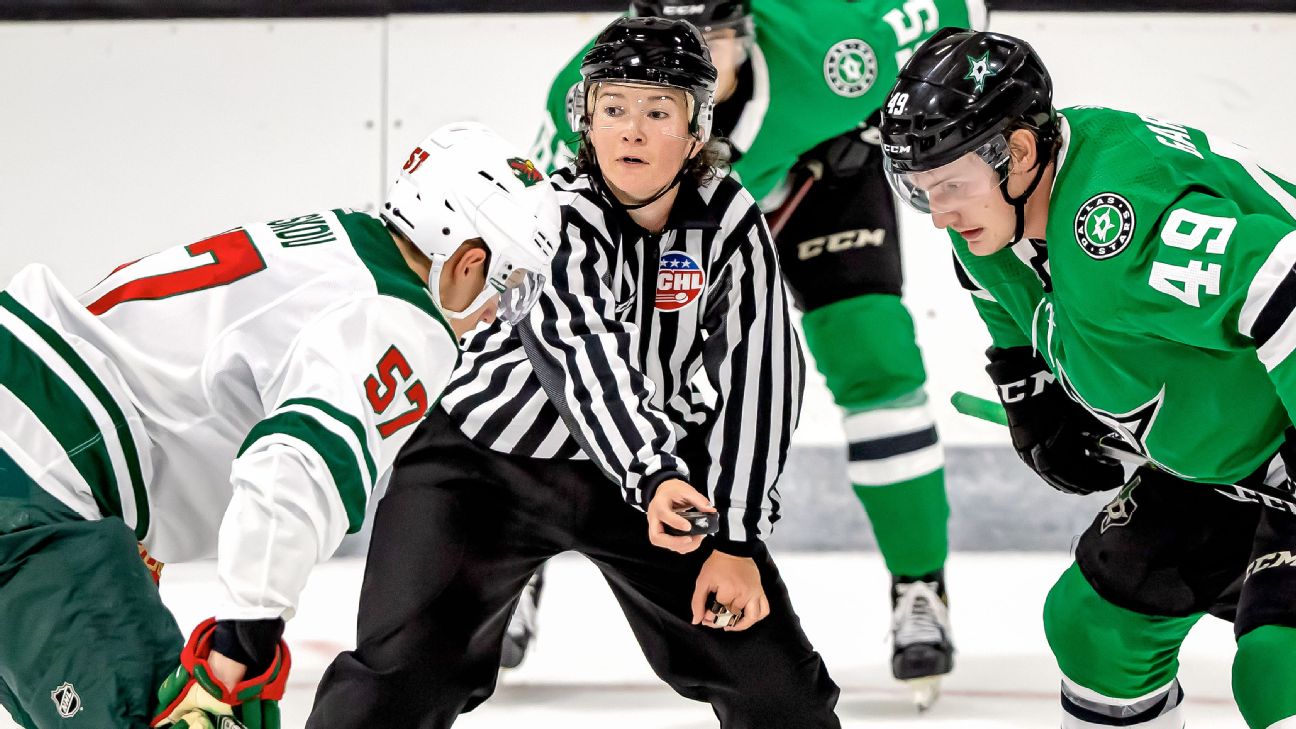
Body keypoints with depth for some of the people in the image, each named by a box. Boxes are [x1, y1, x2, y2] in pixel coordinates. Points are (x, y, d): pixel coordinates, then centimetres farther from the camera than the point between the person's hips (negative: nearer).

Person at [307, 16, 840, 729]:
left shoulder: (729, 222, -12)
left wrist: (736, 541, -18)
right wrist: (654, 477, -53)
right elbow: (582, 357, -38)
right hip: (483, 460, -3)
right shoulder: (551, 215, -23)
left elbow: (760, 380, -14)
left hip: (659, 465, 4)